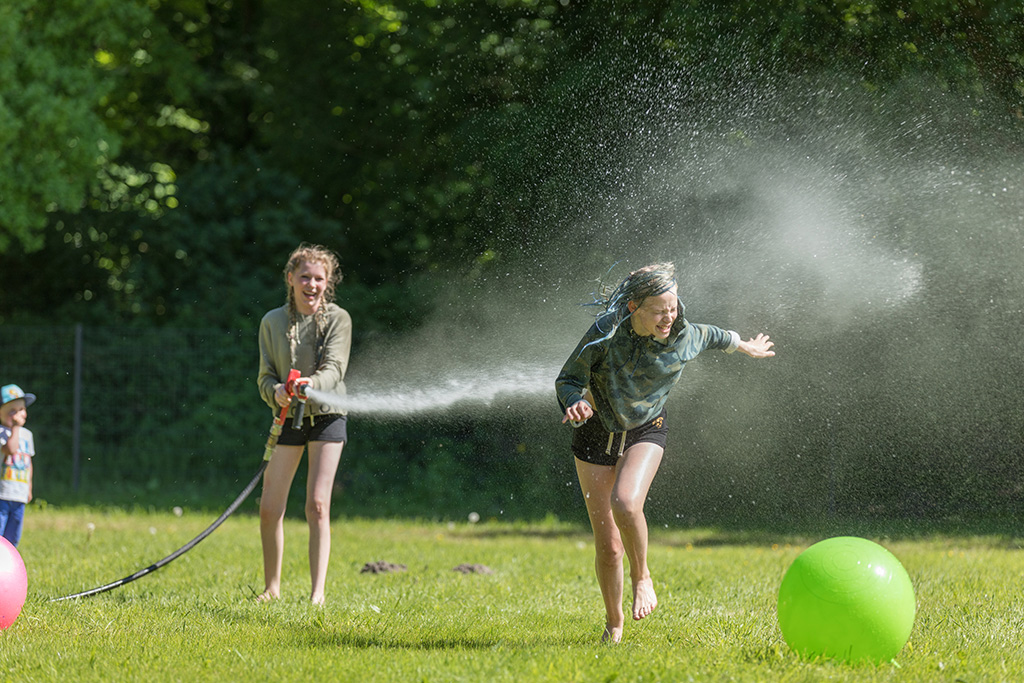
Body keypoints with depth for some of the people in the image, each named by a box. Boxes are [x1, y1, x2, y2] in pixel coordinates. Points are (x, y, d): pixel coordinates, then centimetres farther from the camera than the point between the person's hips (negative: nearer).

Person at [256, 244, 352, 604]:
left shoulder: (337, 319, -5)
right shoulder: (273, 322, 3)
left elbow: (334, 369, -15)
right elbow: (265, 376, 3)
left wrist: (312, 384, -37)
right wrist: (276, 392, -21)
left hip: (326, 416, -3)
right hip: (288, 419, 3)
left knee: (317, 505, -11)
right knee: (270, 508, 0)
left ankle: (318, 594, -9)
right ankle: (272, 587, 18)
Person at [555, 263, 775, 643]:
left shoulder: (684, 338, -15)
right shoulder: (606, 333, -23)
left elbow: (711, 336, 10)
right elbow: (567, 380, -14)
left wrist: (744, 346, 30)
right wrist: (577, 401, -37)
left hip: (646, 432, 0)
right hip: (597, 435, 0)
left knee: (625, 502, -33)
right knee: (608, 548, 0)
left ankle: (641, 576, -5)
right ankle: (613, 623, 25)